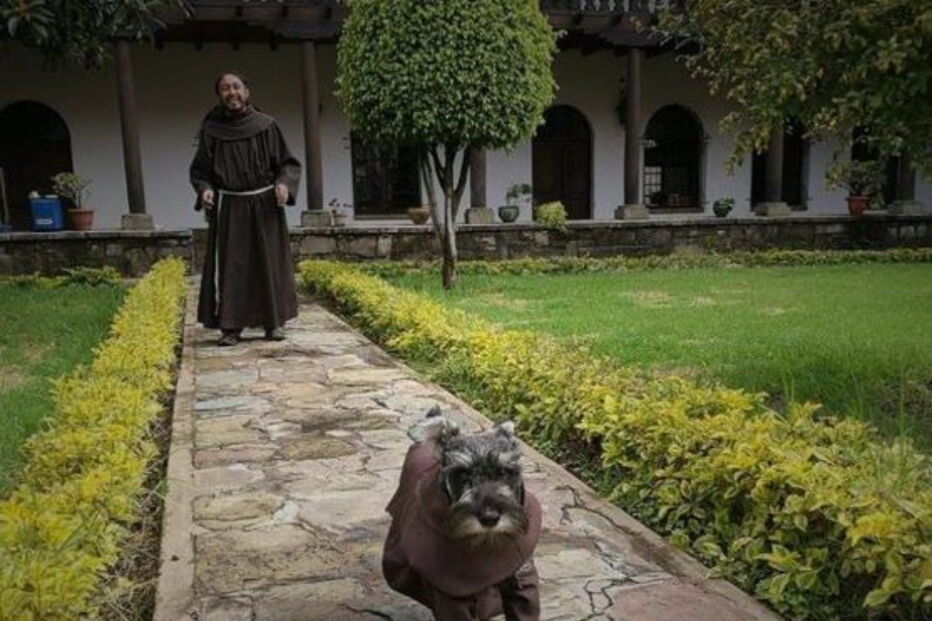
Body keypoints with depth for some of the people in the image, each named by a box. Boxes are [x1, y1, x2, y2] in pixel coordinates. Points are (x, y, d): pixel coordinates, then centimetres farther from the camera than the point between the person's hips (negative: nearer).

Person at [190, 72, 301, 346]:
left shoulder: (266, 126, 1)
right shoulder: (211, 130, 3)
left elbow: (288, 163, 5)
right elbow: (199, 170, 9)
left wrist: (284, 184, -15)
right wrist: (204, 189, -10)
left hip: (265, 207, 0)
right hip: (228, 209, 0)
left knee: (269, 263, 4)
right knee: (229, 265, -1)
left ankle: (274, 323, 15)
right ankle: (230, 327, 5)